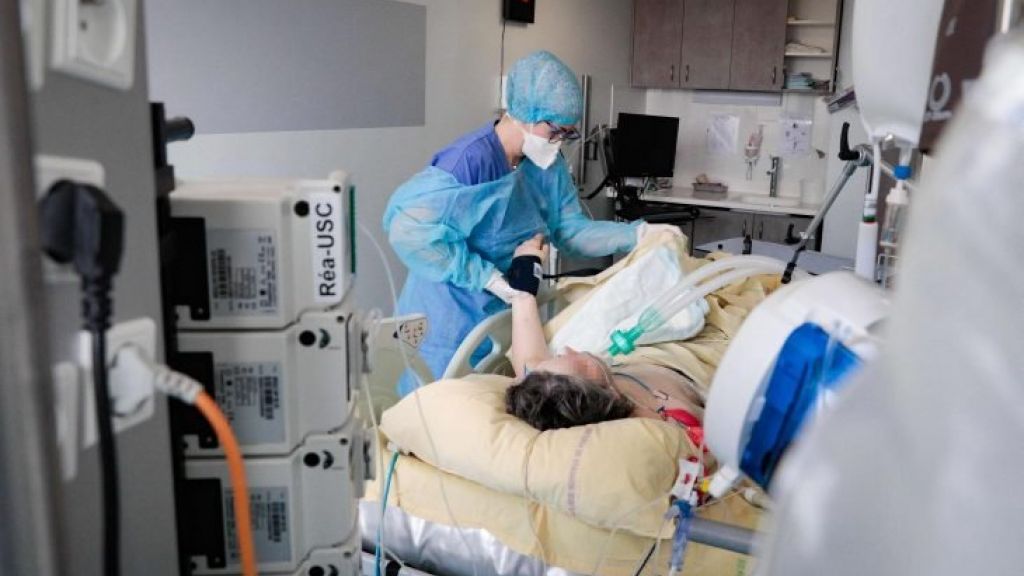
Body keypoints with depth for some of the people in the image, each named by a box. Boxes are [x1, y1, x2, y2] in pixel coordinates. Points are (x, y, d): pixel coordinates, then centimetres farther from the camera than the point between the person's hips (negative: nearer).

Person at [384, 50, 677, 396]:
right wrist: (486, 277, -27)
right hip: (454, 320, -7)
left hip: (507, 316, 7)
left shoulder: (547, 165, 1)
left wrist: (637, 234, -12)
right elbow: (407, 228, -29)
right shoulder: (470, 160, -25)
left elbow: (571, 231, 2)